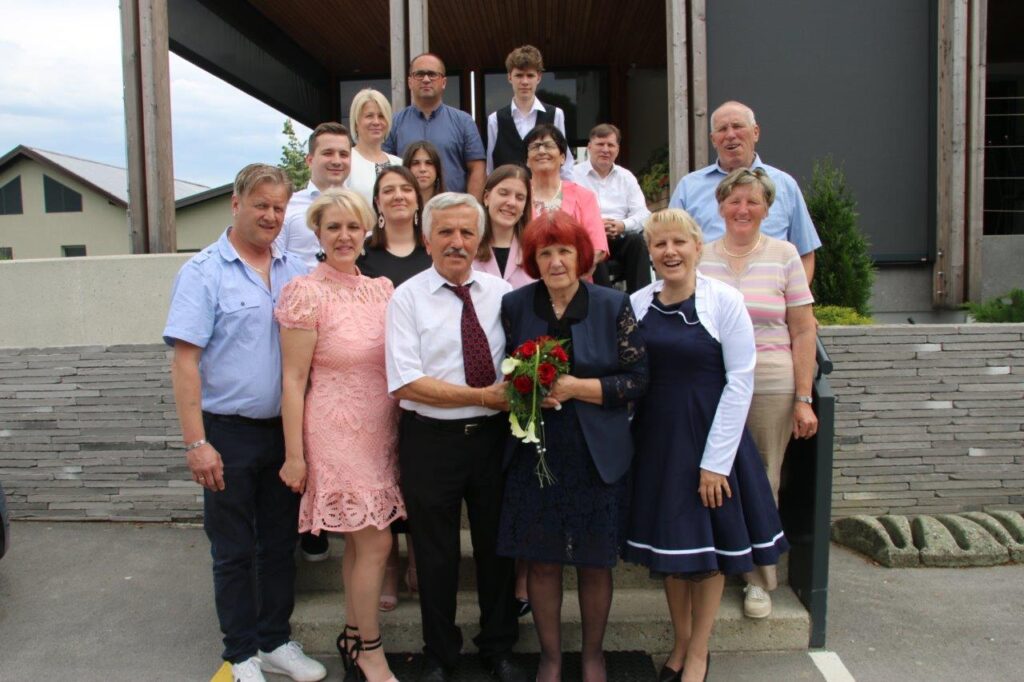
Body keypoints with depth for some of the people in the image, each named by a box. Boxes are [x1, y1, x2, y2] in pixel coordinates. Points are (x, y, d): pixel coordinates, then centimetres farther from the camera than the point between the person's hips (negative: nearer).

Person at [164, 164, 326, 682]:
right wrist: (196, 442, -16)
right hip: (229, 431, -4)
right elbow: (185, 361, -12)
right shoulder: (203, 272, -7)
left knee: (280, 543, 15)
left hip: (285, 429, 5)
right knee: (234, 551, 9)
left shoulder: (295, 272, 6)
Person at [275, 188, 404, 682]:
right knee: (375, 542, -2)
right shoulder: (305, 293, -9)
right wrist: (294, 455, -10)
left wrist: (402, 429, 9)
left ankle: (354, 635, 31)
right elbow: (294, 380, -10)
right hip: (337, 431, -5)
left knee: (359, 542, 14)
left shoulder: (382, 289, 7)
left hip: (381, 431, 5)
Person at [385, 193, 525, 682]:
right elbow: (406, 383, -15)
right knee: (436, 553, 13)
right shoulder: (407, 298, -6)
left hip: (494, 436, 3)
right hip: (431, 440, -2)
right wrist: (484, 396, -19)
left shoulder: (501, 292, 4)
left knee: (497, 545, 16)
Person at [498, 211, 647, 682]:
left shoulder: (613, 305, -3)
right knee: (541, 560, 8)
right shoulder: (515, 305, 2)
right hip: (536, 453, 1)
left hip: (597, 456, -1)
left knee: (595, 563, 10)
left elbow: (637, 379, -6)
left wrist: (575, 387, -16)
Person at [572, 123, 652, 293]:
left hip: (619, 239, 3)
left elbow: (643, 214, 8)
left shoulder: (626, 177, 18)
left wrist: (623, 225, -13)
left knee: (637, 240, -27)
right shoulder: (574, 175, 6)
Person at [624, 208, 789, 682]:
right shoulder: (637, 304, 0)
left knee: (709, 545, 10)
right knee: (667, 542, 14)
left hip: (710, 435, -3)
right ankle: (680, 644, 35)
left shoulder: (724, 301, -10)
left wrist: (716, 461, -14)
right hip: (654, 438, 4)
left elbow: (740, 381, -12)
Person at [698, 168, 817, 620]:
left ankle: (759, 579, 25)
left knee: (763, 485, 8)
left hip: (770, 387, -1)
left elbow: (803, 332, 2)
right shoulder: (700, 257, 5)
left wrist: (803, 399, -4)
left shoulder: (784, 255, 3)